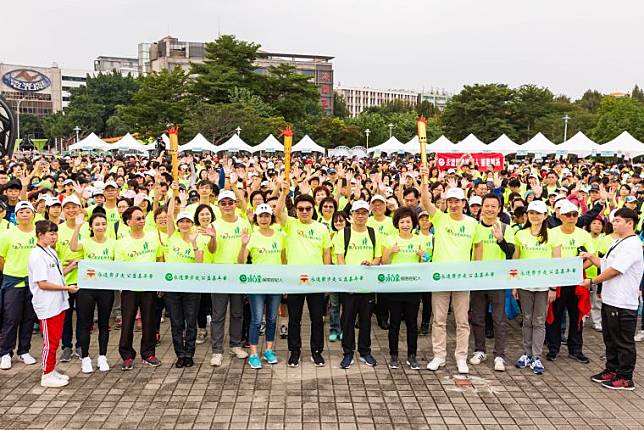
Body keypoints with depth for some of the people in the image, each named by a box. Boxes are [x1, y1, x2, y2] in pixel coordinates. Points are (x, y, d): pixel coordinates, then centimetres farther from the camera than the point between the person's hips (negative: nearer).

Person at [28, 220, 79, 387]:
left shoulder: (51, 251, 12)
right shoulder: (37, 256, -16)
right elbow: (42, 283, -19)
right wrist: (66, 288, -16)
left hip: (58, 304, 9)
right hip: (47, 307, -9)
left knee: (55, 340, 15)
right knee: (50, 342, 0)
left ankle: (52, 370, 26)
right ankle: (47, 375, 11)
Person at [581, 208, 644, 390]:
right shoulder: (618, 242, 15)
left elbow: (614, 270, -21)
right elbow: (605, 263, 21)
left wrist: (592, 281, -13)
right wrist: (590, 257, 6)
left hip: (623, 303, -10)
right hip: (609, 299, 10)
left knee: (623, 341, 1)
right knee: (610, 339, 18)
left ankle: (625, 378, 11)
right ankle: (612, 370, 31)